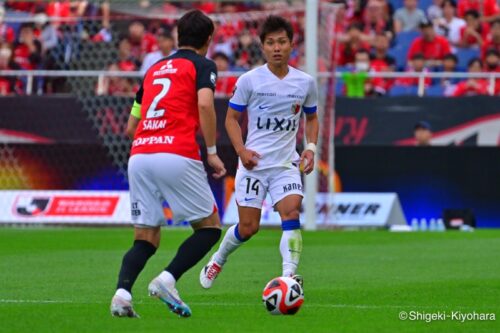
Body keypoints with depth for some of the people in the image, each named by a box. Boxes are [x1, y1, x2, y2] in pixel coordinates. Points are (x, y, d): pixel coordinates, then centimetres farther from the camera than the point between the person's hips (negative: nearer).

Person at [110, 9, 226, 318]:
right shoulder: (202, 65, 8)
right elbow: (205, 104, -13)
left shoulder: (155, 69, 26)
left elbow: (131, 126, 27)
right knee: (210, 227, 9)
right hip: (177, 156, -6)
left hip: (139, 156, 6)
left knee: (146, 238, 10)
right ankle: (167, 279, -11)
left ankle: (122, 292, -16)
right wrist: (212, 152, -7)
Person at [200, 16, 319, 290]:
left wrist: (311, 148, 1)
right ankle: (218, 261, 29)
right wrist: (241, 150, -13)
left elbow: (311, 118, 18)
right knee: (248, 227, 1)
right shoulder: (249, 80, -5)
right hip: (253, 164, -2)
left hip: (287, 164, 2)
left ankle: (289, 275, -25)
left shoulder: (305, 83, 3)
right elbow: (232, 117, 2)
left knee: (291, 213, -21)